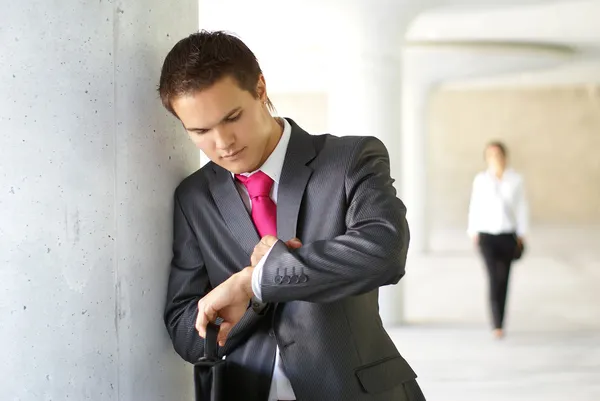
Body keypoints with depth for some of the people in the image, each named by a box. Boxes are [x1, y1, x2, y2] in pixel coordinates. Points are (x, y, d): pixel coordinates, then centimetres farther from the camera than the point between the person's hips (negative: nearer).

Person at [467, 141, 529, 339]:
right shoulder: (481, 180, -1)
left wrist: (521, 234, 4)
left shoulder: (516, 180, -2)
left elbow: (521, 208, 3)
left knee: (503, 279, 7)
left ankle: (499, 323, 20)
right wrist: (473, 232, 5)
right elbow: (475, 207, 6)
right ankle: (497, 325, -14)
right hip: (486, 235, -1)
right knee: (494, 278, -11)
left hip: (508, 236, 1)